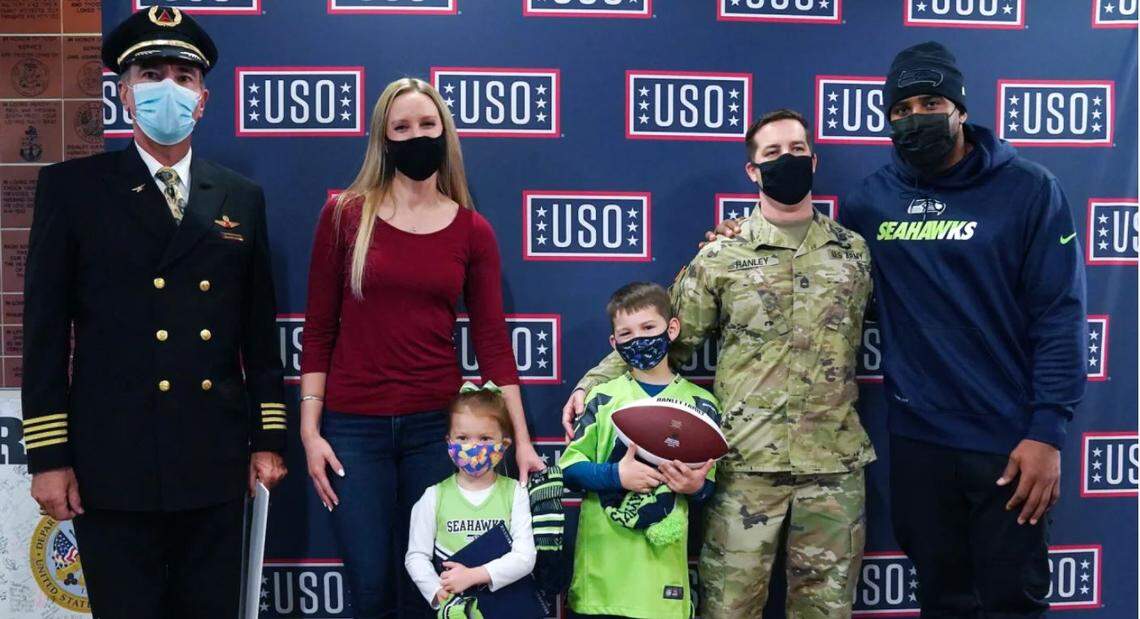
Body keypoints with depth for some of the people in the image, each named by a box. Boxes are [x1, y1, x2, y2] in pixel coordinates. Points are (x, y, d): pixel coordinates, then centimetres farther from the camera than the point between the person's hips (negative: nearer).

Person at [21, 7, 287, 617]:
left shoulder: (242, 198, 9)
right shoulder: (71, 187, 2)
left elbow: (260, 331, 11)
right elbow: (45, 330, -1)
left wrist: (269, 438, 7)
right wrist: (47, 455, -5)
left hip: (215, 465, 3)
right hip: (112, 467, -2)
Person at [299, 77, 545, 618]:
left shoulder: (472, 231, 3)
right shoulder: (344, 214, 0)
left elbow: (492, 341, 1)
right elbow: (318, 330, 1)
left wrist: (522, 441, -4)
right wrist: (310, 430, -4)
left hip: (436, 427, 1)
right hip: (354, 429, -1)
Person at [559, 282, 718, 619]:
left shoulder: (701, 404, 3)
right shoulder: (602, 398, 2)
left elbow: (708, 487, 7)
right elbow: (570, 468, 0)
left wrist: (696, 486, -15)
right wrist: (616, 475, -16)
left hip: (663, 554, 0)